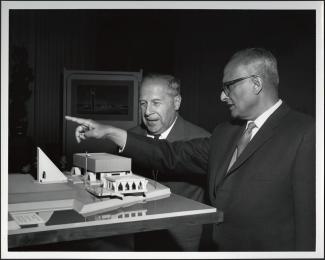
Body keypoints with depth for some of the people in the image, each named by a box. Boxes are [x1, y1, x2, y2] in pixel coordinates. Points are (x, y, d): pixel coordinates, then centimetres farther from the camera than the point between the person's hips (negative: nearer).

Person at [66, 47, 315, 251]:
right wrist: (110, 132, 4)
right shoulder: (225, 134, 9)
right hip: (220, 247, 6)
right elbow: (173, 155, 8)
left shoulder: (305, 134, -13)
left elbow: (308, 219, -16)